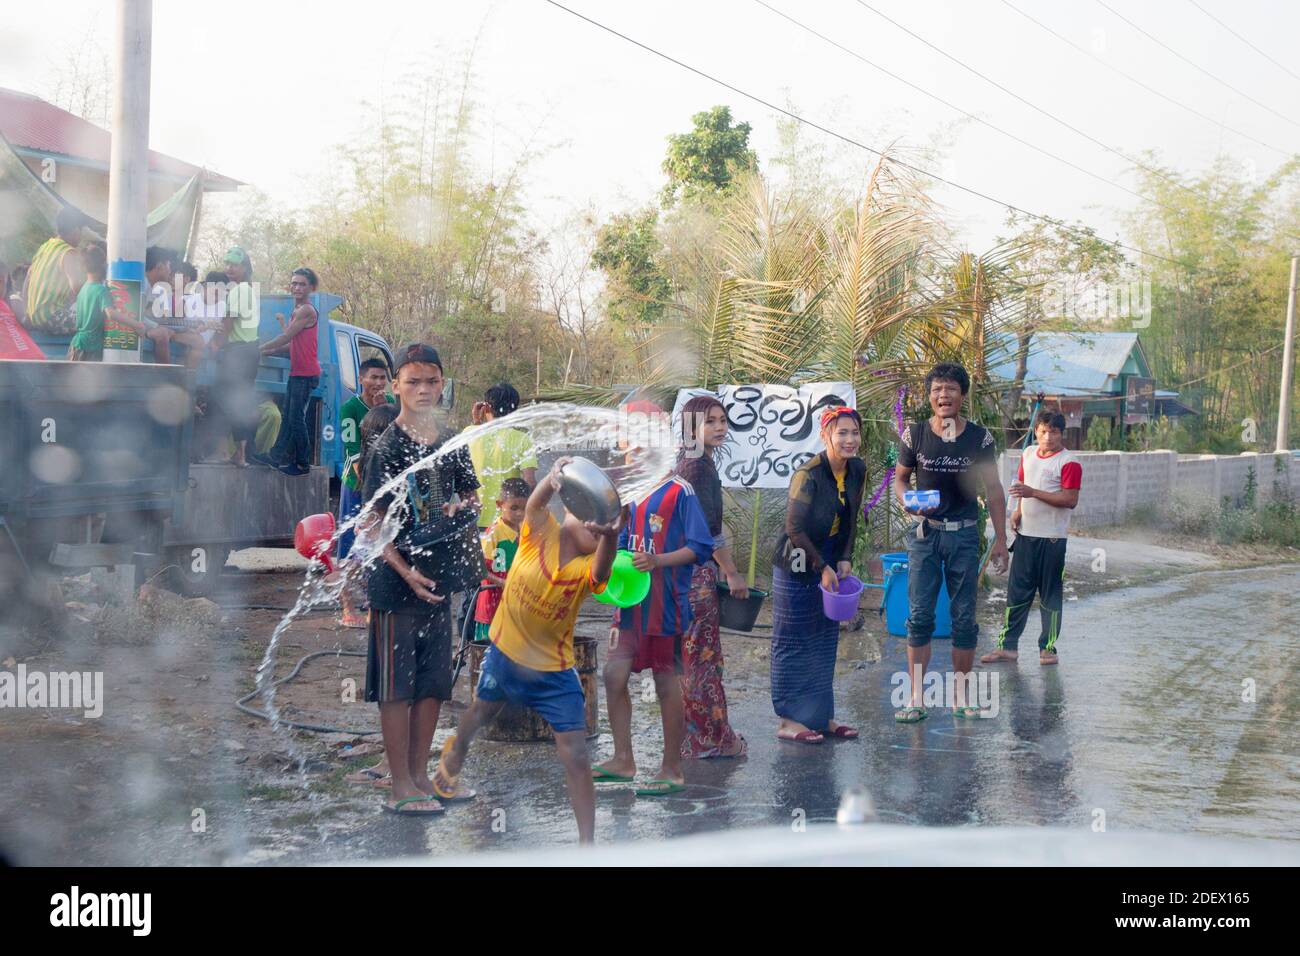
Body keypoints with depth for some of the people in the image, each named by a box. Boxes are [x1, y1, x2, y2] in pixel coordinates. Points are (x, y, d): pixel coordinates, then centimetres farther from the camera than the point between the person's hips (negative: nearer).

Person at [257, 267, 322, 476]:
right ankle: (278, 457, 21)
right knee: (288, 417, 14)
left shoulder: (306, 311, -13)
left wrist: (259, 349, -6)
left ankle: (303, 465, -3)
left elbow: (285, 338, -15)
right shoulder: (298, 311, 18)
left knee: (296, 418, -8)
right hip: (297, 373, 10)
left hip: (306, 374, -10)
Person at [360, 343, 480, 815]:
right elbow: (373, 521, -12)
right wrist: (406, 572, -21)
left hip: (439, 579, 6)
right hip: (396, 584, -6)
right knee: (396, 687, 0)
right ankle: (401, 787, 8)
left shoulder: (451, 444, 8)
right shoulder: (387, 447, -10)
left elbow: (471, 495, 21)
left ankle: (421, 775, 24)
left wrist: (462, 506, -3)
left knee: (433, 683, 12)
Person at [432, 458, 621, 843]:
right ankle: (455, 755, 63)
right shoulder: (540, 533, -19)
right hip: (504, 652, 1)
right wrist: (553, 478, -63)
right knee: (479, 713, 28)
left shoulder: (588, 567, -20)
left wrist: (609, 535, -67)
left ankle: (587, 843, 0)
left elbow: (602, 566, -44)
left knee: (575, 757, -9)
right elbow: (536, 503, -41)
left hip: (554, 672, -1)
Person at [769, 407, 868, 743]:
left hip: (829, 565, 7)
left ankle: (820, 715, 23)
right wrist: (822, 568, -15)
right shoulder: (808, 474, -22)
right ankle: (789, 720, 8)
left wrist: (845, 560, -2)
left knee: (826, 640, 13)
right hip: (797, 565, -7)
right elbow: (795, 528, -19)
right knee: (793, 641, 1)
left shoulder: (858, 470, -1)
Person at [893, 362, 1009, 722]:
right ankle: (916, 698, 5)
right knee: (919, 616, -1)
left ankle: (960, 696, 15)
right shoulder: (914, 434, -1)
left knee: (964, 617, 5)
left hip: (964, 534, 0)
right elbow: (900, 478, 10)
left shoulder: (979, 437, 0)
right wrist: (907, 501, -13)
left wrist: (1000, 537, 2)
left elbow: (993, 489, 5)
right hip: (925, 533, 0)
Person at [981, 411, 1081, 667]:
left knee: (1050, 594, 3)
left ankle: (1048, 647, 11)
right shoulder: (1028, 454, 11)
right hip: (1026, 534, 6)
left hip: (1052, 539, -6)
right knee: (1017, 591, 7)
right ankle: (1008, 645, 12)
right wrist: (1018, 510, 7)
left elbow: (1071, 500, -17)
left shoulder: (1069, 462, -9)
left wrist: (1033, 493, -22)